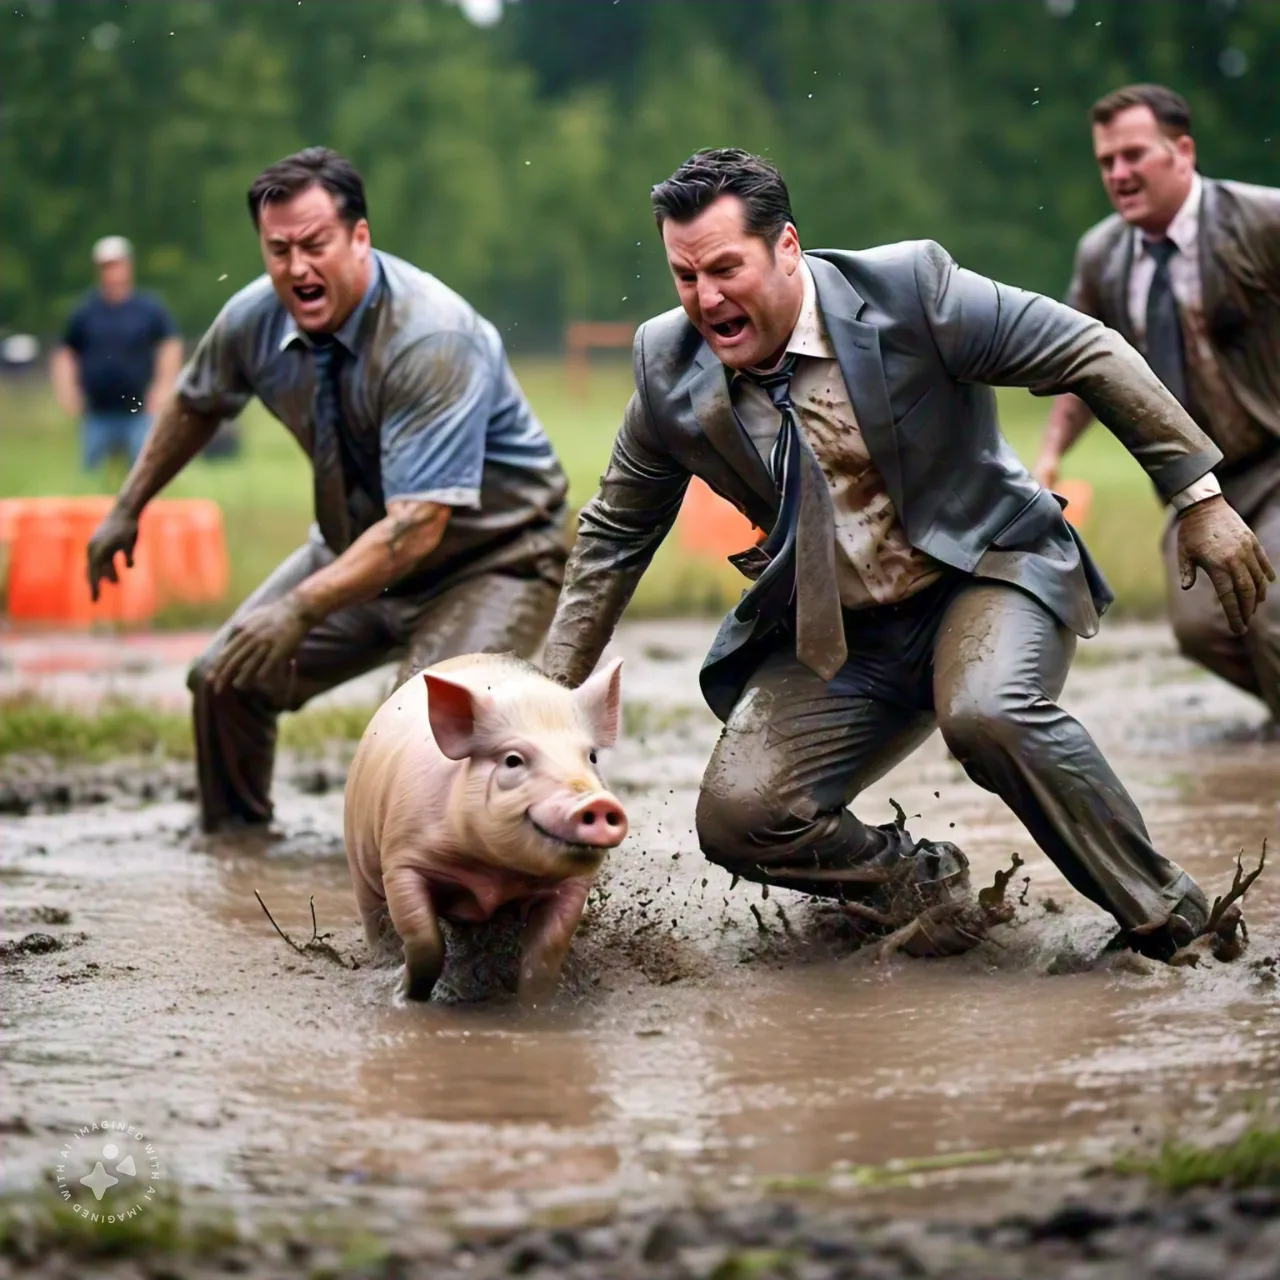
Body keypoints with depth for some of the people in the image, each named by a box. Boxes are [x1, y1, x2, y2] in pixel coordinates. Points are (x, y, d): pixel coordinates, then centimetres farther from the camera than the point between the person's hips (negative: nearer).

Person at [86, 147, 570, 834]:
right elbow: (195, 405, 14)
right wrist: (127, 509, 20)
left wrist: (302, 608, -44)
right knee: (226, 678, 0)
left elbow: (418, 526, -37)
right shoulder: (254, 319, -11)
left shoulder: (431, 339, -32)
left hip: (491, 557, -7)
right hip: (358, 544, 7)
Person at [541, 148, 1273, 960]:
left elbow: (1087, 354, -11)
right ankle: (924, 883, 15)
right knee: (738, 819, -15)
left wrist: (1199, 496, -11)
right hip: (833, 637, 4)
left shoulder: (909, 288, -18)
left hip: (987, 571, -4)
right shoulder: (670, 368, -7)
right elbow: (615, 536, 7)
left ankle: (1168, 918, -16)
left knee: (987, 713, -36)